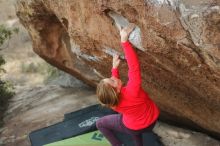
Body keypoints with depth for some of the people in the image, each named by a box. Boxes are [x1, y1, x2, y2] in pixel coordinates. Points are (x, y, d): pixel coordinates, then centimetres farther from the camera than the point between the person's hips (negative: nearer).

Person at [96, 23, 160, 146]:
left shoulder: (113, 103, -26)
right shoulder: (131, 91, -38)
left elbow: (114, 82, -3)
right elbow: (134, 66, -36)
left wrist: (115, 67, -5)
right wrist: (124, 40, -39)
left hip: (135, 128, 0)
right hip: (152, 121, 0)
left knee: (100, 124, 18)